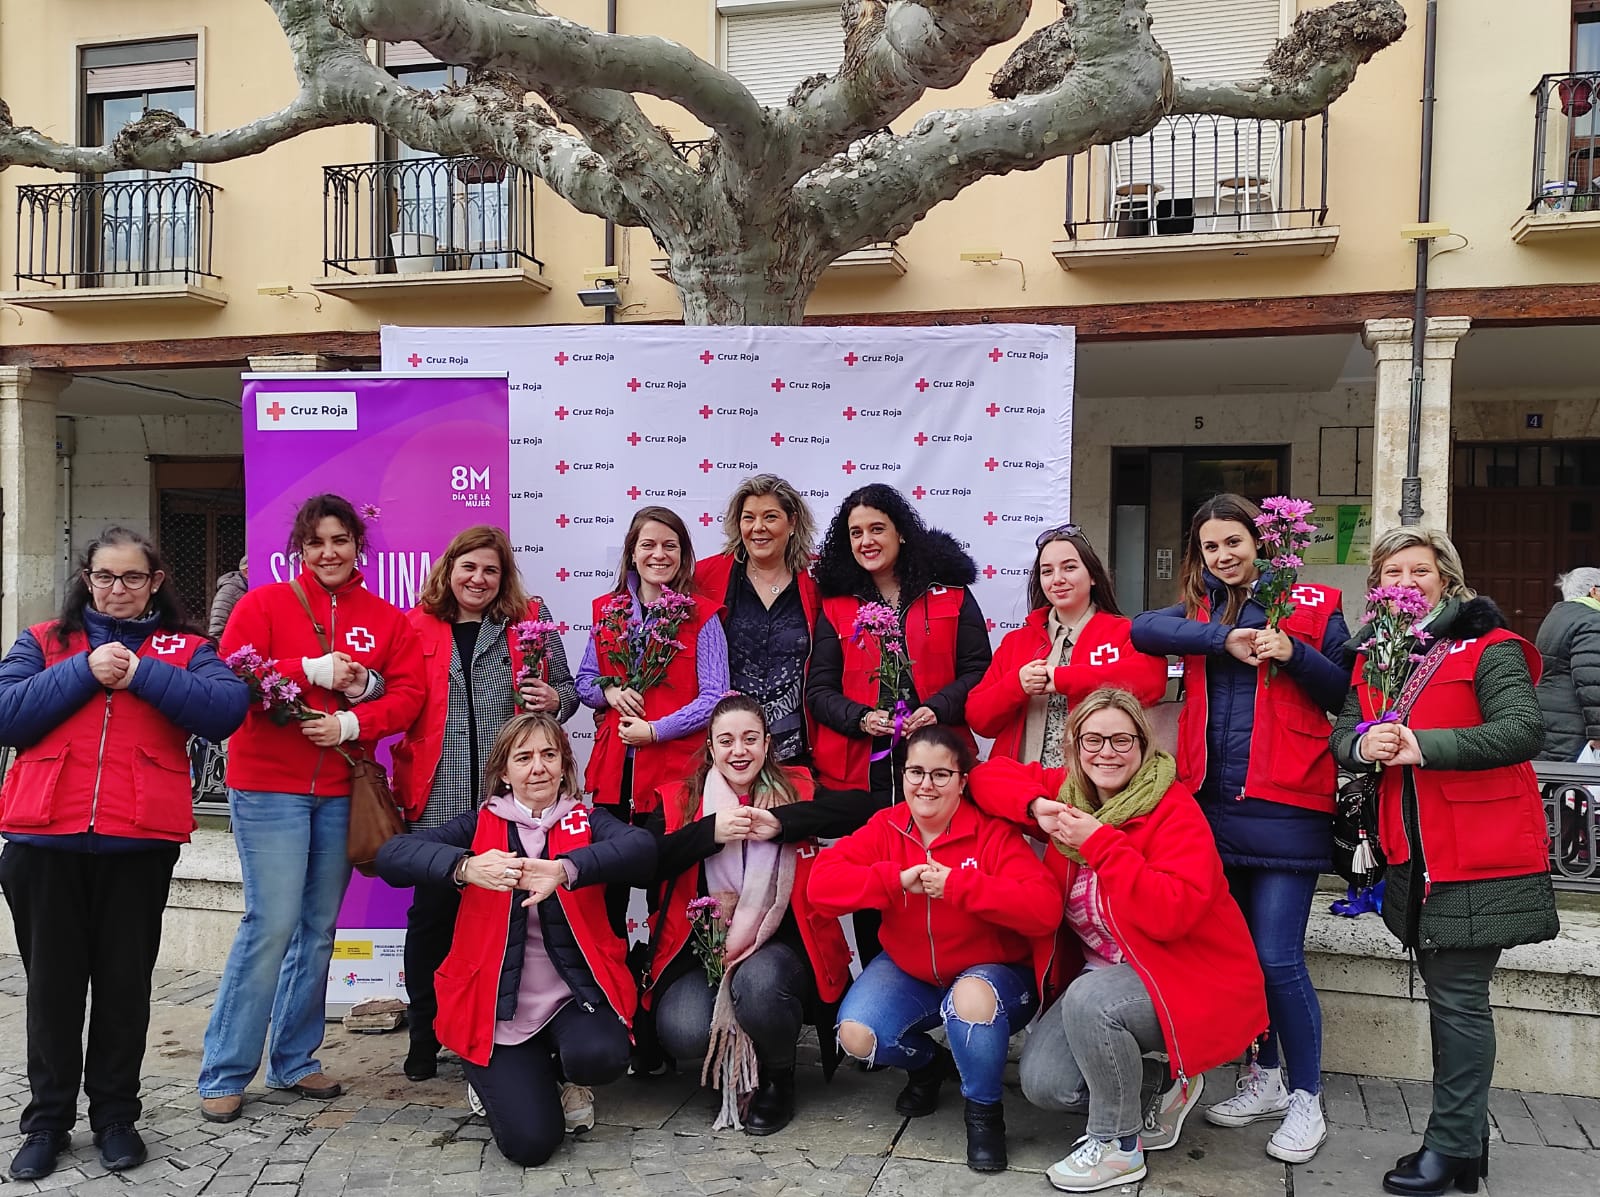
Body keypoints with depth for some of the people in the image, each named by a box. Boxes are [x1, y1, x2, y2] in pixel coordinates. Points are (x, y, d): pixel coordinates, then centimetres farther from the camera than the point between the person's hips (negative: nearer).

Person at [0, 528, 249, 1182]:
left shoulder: (184, 649, 9)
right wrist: (84, 672, -10)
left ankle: (114, 1115, 21)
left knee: (125, 979, 6)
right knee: (53, 980, 8)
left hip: (141, 839, -1)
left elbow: (229, 708, -9)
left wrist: (143, 674, -13)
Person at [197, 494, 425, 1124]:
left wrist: (351, 722, -15)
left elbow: (407, 694, 1)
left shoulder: (387, 620, 8)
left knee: (319, 929, 10)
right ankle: (224, 1073, 5)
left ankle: (294, 1060, 24)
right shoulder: (263, 604, 1)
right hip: (269, 786, -4)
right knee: (273, 922, -8)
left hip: (341, 789, 4)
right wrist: (313, 671, -14)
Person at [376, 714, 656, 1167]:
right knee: (530, 1142, -15)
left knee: (600, 1055, -32)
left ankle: (568, 1076, 6)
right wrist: (466, 866, -35)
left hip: (576, 992, 1)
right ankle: (498, 1077, 19)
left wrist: (565, 869, -40)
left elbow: (642, 848, -21)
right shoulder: (480, 825, 3)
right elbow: (391, 856, -14)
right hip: (500, 1002, 0)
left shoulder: (587, 821, 3)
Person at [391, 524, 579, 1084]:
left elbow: (566, 691, 13)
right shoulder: (418, 624, 10)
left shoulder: (531, 618, 9)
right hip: (440, 799, 0)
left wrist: (554, 700, -9)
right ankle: (424, 1037, 19)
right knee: (432, 912, 3)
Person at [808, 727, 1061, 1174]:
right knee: (856, 1037, -19)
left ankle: (984, 1112, -7)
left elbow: (1046, 908, -30)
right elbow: (821, 883, -17)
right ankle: (929, 1064, 18)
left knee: (970, 998, -37)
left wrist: (959, 885, -35)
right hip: (908, 972, 4)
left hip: (990, 972, -4)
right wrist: (897, 879, -30)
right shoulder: (885, 827, -7)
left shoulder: (993, 833, -18)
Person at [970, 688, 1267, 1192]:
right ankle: (1158, 1093, 15)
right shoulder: (1069, 795, 1)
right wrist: (1036, 806, -17)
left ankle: (1117, 1146, -11)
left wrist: (1100, 843, -30)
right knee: (1043, 1081, -12)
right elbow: (989, 775, 2)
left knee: (1090, 997, -34)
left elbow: (1171, 913, -29)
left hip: (1191, 979, -6)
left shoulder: (1175, 812, -17)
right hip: (1104, 973, 6)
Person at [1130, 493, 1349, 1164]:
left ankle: (1306, 1101, 11)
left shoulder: (1310, 605, 3)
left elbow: (1347, 694, 1)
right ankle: (1264, 1080, 29)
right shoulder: (1201, 609, 12)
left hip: (1285, 805, -4)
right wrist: (1224, 639, -17)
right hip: (1214, 801, 4)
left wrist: (1292, 652, -14)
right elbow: (1143, 629, -8)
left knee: (1278, 957, -6)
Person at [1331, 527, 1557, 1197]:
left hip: (1479, 857, -7)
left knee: (1460, 998, -3)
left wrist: (1423, 746, -25)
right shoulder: (1372, 655, 12)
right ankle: (1466, 1135, 28)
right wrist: (1361, 744, -14)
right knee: (1444, 992, 15)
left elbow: (1525, 730, -21)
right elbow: (1343, 731, 10)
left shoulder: (1488, 647, -9)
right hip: (1414, 857, 7)